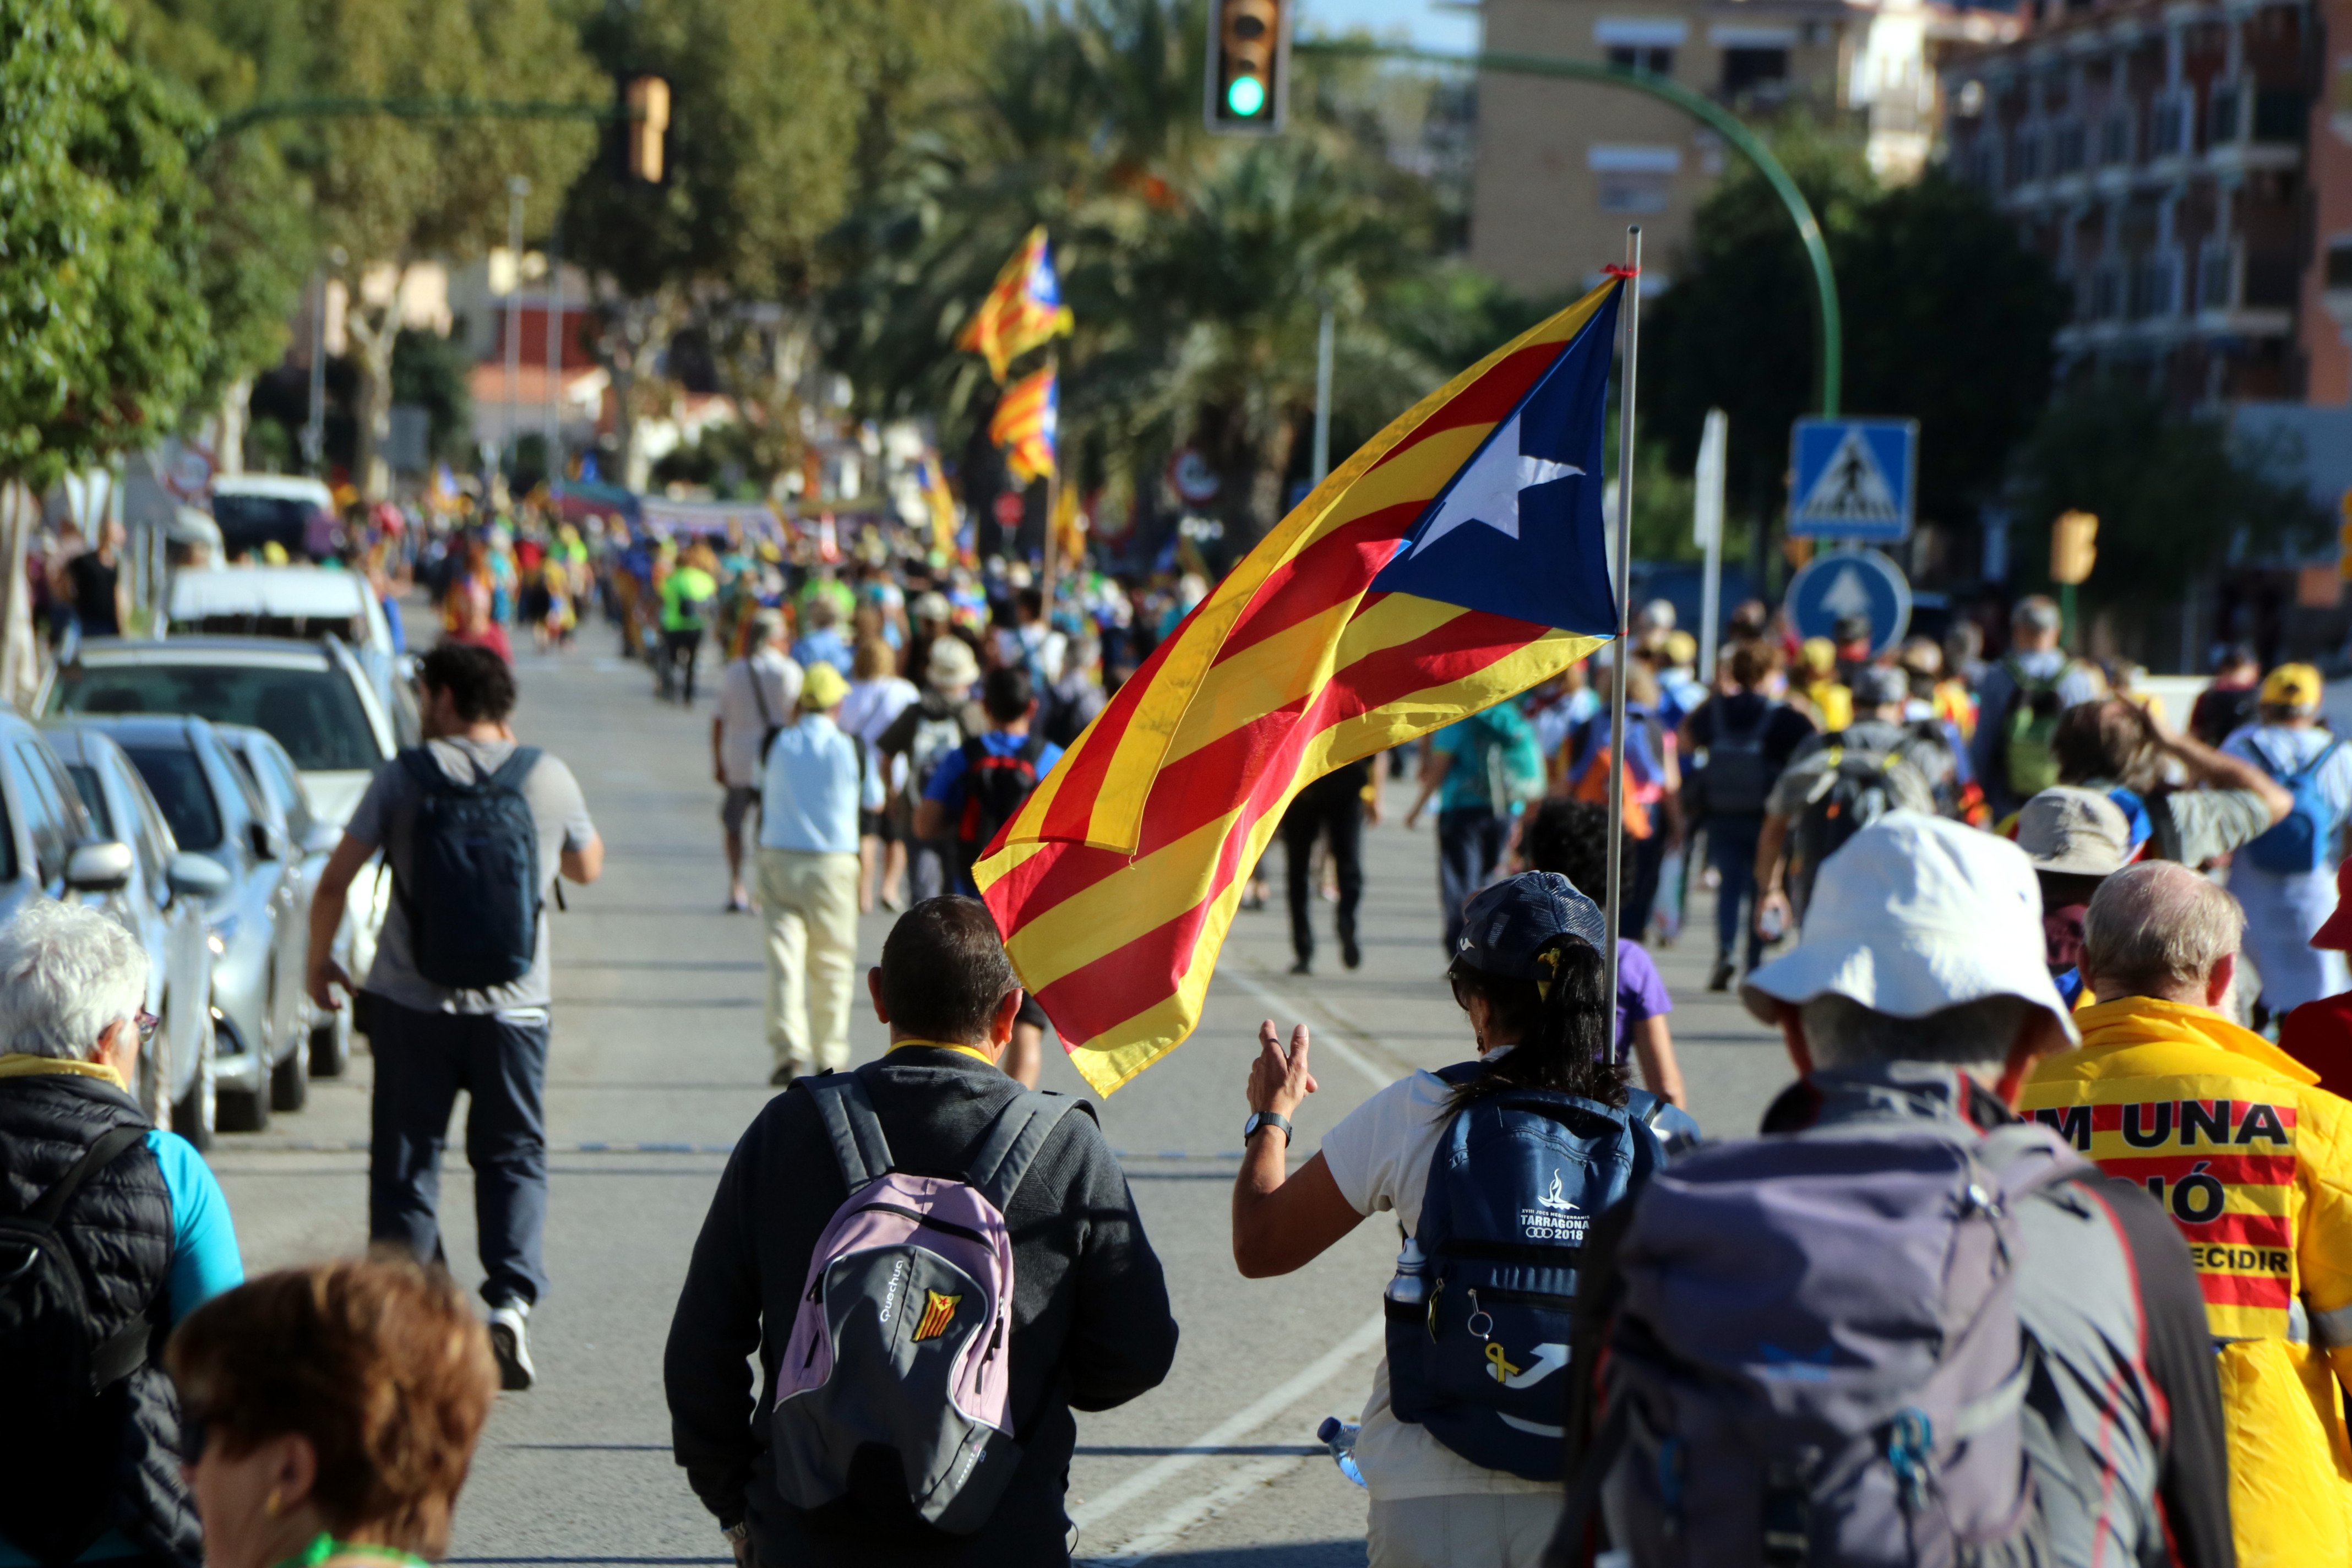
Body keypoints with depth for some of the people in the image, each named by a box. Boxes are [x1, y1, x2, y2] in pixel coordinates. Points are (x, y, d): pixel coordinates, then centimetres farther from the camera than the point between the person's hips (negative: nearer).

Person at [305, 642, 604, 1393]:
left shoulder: (403, 776, -4)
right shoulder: (549, 779, 0)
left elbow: (333, 884, -3)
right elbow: (589, 868, 17)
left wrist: (319, 961, 13)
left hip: (410, 1003, -1)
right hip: (514, 1008, 1)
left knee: (406, 1161, 8)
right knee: (512, 1156, 11)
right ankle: (510, 1298, -7)